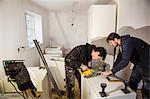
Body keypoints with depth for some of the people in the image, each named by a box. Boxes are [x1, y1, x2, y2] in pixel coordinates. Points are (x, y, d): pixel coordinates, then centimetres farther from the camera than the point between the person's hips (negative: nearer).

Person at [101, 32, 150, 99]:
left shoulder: (127, 42, -29)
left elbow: (125, 61, -37)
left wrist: (111, 72, -33)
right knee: (132, 84, 12)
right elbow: (119, 59, 9)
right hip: (139, 63, 9)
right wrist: (111, 71, 3)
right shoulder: (122, 44, 1)